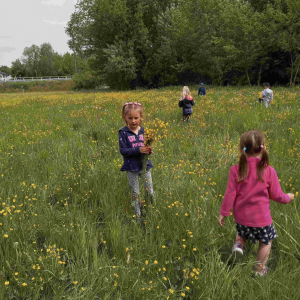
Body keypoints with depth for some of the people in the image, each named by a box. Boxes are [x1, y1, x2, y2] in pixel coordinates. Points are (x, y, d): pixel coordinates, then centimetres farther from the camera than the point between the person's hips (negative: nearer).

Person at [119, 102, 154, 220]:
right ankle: (137, 215, 19)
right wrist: (138, 150, -26)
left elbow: (147, 147, 8)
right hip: (131, 167, -3)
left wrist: (149, 150, -17)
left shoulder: (144, 131, 2)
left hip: (145, 165, 3)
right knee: (135, 193, 6)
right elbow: (123, 150, -13)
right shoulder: (123, 133, -8)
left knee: (150, 192, 7)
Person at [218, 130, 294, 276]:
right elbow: (277, 195, -6)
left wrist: (223, 213, 3)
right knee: (266, 242, 23)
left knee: (242, 231, 34)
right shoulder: (269, 171, -17)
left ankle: (239, 243, 7)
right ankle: (260, 270, 33)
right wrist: (288, 197, 16)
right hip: (261, 218, -2)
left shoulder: (235, 170, -15)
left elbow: (230, 194, -10)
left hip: (241, 216, 2)